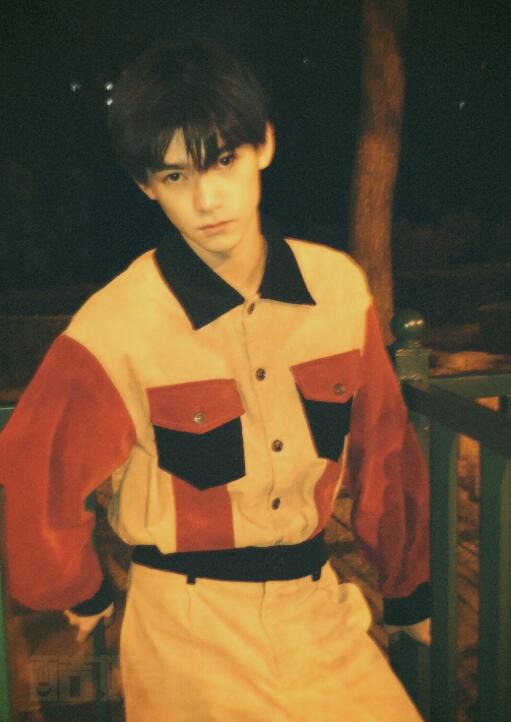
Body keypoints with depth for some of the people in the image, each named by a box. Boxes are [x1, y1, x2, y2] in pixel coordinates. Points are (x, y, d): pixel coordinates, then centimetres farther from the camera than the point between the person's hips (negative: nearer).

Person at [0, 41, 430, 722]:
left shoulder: (339, 286, -7)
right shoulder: (116, 324, -19)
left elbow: (382, 449, 4)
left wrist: (409, 590, 14)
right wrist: (84, 593, 8)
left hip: (319, 609, 4)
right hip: (190, 633, -3)